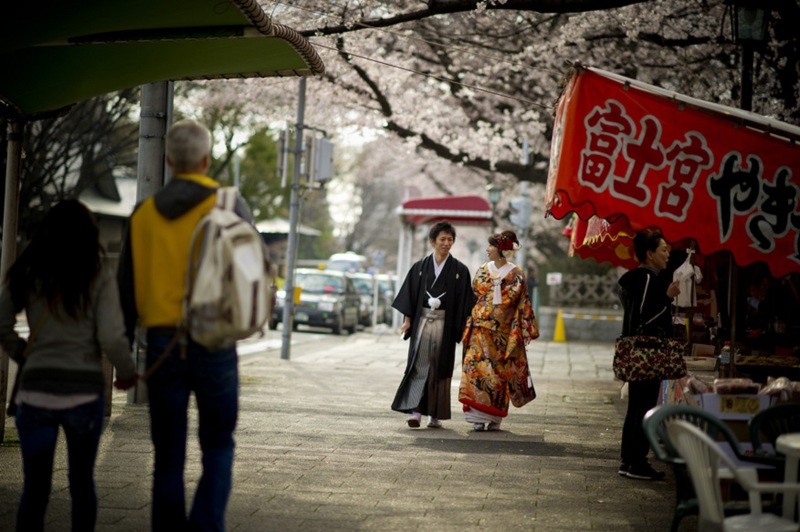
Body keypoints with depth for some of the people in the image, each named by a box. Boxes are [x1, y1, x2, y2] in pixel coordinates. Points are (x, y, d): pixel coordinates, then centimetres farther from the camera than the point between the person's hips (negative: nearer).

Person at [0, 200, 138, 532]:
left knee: (34, 487, 4)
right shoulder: (98, 277, -4)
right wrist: (127, 373, 5)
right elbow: (111, 339, -11)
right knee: (82, 481, 15)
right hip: (84, 391, -1)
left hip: (35, 391, 2)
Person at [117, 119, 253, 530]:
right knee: (217, 447, 9)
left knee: (168, 458, 9)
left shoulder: (144, 213, 7)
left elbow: (126, 287, 9)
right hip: (214, 342, -2)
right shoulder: (228, 206, -2)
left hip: (161, 345, 2)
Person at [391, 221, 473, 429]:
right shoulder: (420, 267, 6)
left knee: (440, 369, 4)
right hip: (422, 321, 0)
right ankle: (415, 411, -12)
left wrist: (462, 328, -5)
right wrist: (407, 319, -3)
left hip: (445, 324, 0)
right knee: (419, 365, -7)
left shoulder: (460, 270, 3)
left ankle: (435, 415, 10)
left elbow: (464, 301, 2)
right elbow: (410, 294, 6)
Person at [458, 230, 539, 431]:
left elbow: (521, 303, 0)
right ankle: (479, 416, -6)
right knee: (477, 367, -7)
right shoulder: (482, 271, 11)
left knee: (499, 370, 1)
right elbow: (473, 296, 14)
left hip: (502, 330, -3)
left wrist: (523, 330, -6)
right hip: (481, 329, 3)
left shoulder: (516, 274, 0)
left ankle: (495, 418, 9)